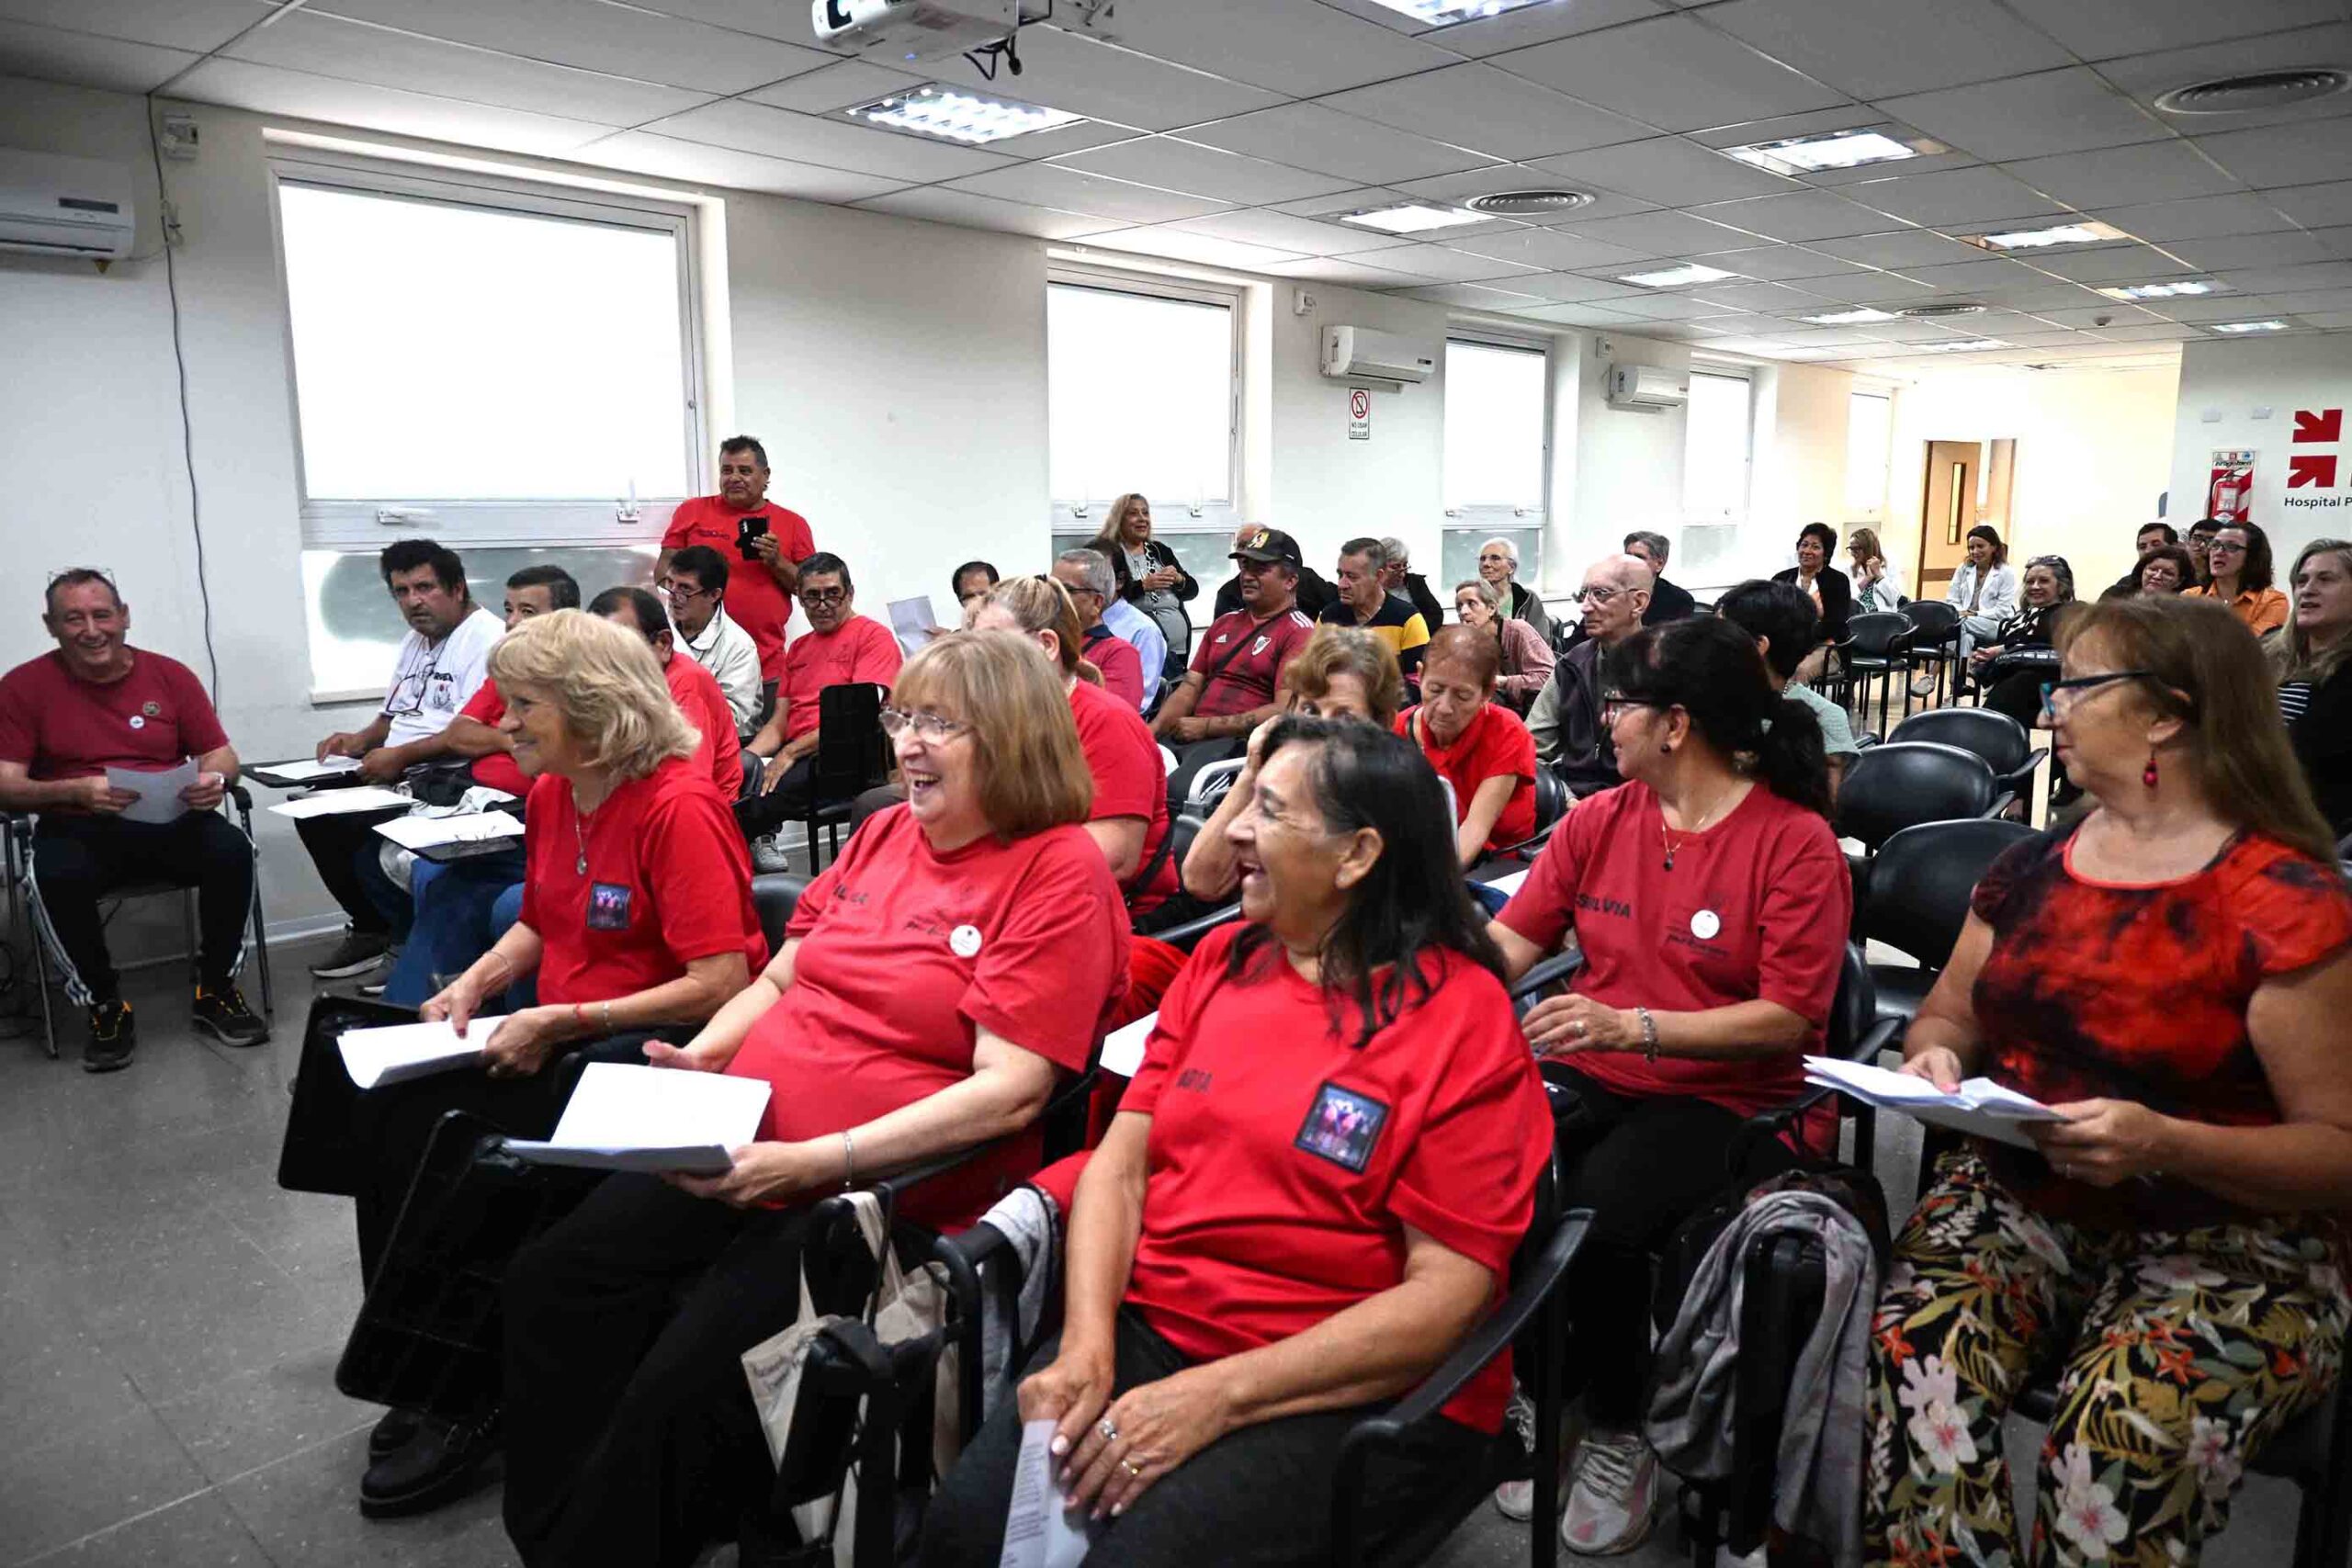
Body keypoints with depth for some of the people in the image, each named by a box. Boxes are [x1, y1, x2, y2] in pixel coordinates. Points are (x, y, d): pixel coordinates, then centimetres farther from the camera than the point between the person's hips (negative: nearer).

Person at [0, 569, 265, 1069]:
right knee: (55, 876, -34)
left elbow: (221, 754, 8)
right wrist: (77, 792, -23)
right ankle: (106, 1008, -11)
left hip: (170, 823, 1)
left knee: (231, 850, -29)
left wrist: (214, 780, -17)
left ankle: (215, 993, -9)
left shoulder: (170, 675, 5)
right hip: (77, 829, -1)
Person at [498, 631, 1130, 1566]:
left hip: (887, 1188, -7)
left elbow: (1007, 1092, -18)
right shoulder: (883, 834, 11)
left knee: (689, 1377, -19)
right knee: (550, 1282, -3)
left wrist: (818, 1161, -23)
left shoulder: (1060, 872, -11)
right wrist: (701, 1056, 0)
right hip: (742, 1150, 7)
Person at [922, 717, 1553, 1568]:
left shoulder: (1463, 1018, -10)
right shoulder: (1221, 958, 7)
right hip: (1146, 1328, 4)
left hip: (1355, 1384, -4)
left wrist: (1220, 1394, -20)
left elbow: (1447, 1290, -14)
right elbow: (1120, 1163, 4)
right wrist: (1086, 1343, -12)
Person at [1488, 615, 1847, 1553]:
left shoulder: (1797, 841, -8)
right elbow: (1509, 942, 3)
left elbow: (1785, 1021, -13)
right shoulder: (1597, 820, 7)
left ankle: (1620, 1436, -1)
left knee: (1598, 1220, -32)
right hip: (1590, 1076, 5)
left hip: (1731, 1097, -4)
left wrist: (1634, 1027, -25)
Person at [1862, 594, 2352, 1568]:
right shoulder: (2032, 868, 7)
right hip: (2018, 1196, 4)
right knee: (1918, 1357, -27)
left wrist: (2162, 1142, -27)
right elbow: (1947, 1014, 18)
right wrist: (1935, 1057, -6)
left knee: (2127, 1432, -32)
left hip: (2229, 1236, -4)